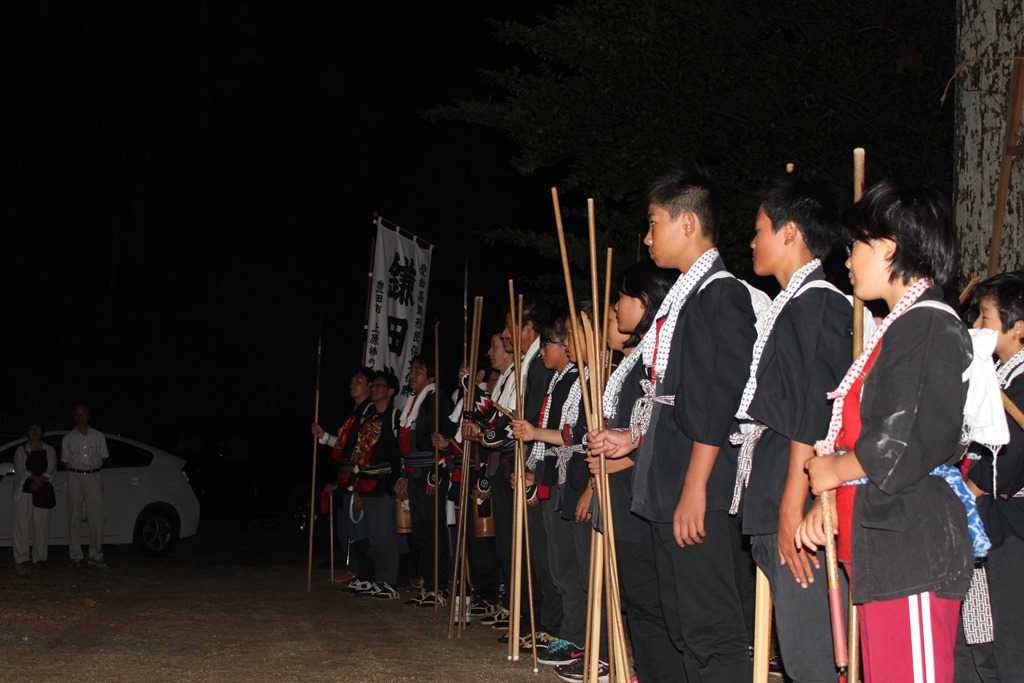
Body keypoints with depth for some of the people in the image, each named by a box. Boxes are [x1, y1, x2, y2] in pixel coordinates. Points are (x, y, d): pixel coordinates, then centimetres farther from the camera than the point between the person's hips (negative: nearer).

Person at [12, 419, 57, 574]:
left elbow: (51, 472, 1)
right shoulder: (21, 451, 7)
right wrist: (35, 478, -20)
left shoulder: (49, 451, 11)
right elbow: (21, 471, -5)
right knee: (22, 525, -7)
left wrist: (38, 483, -14)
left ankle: (39, 558, 8)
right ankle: (21, 560, -7)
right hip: (24, 492, -1)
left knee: (41, 525, 0)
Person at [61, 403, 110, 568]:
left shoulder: (98, 436, 8)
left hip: (93, 477, 0)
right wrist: (78, 469, 1)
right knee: (74, 518, 0)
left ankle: (95, 556, -1)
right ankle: (76, 556, 4)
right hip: (75, 477, 0)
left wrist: (91, 468, 4)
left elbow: (103, 457, 13)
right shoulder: (68, 438, 7)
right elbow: (66, 461, 10)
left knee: (97, 517, -5)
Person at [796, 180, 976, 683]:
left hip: (914, 548, -10)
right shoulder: (900, 326, 20)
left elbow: (908, 446, -21)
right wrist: (826, 503, 11)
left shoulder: (929, 326, -12)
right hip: (883, 544, 10)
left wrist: (835, 469, -6)